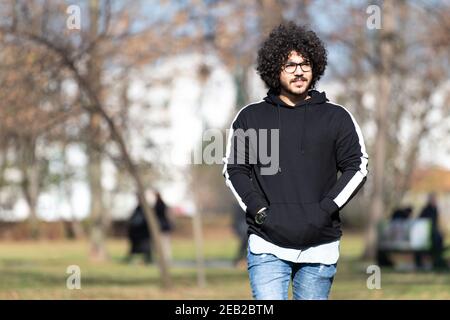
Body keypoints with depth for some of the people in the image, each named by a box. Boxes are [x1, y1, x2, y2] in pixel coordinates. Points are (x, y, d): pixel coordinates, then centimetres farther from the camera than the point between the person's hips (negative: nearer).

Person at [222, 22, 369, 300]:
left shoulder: (337, 118, 7)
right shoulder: (250, 117, 9)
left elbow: (358, 168, 4)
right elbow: (234, 169, 8)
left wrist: (325, 210, -6)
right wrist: (259, 211, -5)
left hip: (319, 246, 1)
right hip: (267, 246, -1)